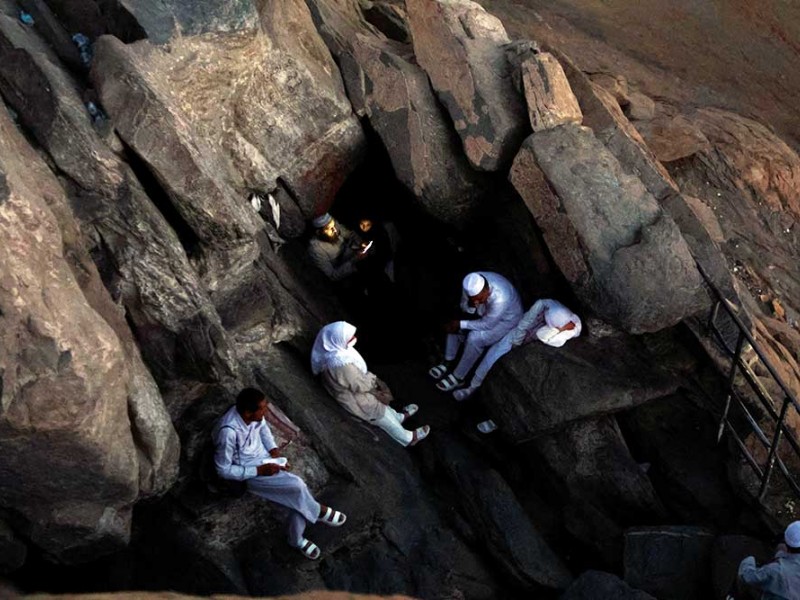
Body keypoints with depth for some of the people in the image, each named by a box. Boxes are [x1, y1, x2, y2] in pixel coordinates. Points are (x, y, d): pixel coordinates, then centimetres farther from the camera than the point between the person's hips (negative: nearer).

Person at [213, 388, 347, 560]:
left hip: (265, 460, 7)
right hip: (249, 473, -7)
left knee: (297, 493, -9)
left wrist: (274, 450, -3)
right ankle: (319, 511, 12)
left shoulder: (251, 414, -13)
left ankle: (296, 540, 11)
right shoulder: (228, 432, -33)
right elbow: (224, 470, -22)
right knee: (297, 487, -18)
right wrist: (260, 470, -22)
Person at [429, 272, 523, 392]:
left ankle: (458, 378, -10)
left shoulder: (500, 298, -42)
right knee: (453, 325, -7)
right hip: (484, 313, 7)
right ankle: (447, 364, 8)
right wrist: (470, 306, -31)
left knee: (474, 338, -26)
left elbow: (487, 324, -30)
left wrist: (461, 324, -27)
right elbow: (463, 306, -7)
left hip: (505, 320, -7)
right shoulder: (471, 284, -24)